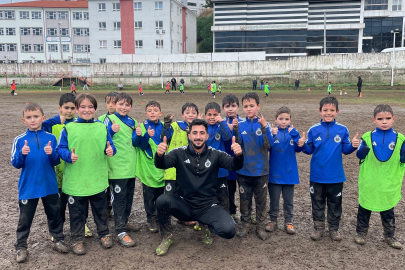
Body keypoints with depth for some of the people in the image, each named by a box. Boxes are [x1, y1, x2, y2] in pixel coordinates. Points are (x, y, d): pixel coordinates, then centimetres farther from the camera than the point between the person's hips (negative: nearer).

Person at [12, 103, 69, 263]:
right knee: (25, 218, 9)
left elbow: (56, 161, -2)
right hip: (28, 187, -1)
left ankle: (58, 240, 31)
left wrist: (51, 153, -23)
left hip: (49, 186, 1)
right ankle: (21, 247, 24)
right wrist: (22, 154, -24)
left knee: (54, 214, 14)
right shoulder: (20, 140, -3)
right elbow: (15, 164, -5)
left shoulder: (51, 138, -2)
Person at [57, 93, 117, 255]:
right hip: (75, 180, -2)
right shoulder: (69, 128, -3)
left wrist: (110, 150, -15)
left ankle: (104, 234, 35)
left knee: (100, 209, 17)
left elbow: (110, 146, 7)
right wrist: (69, 156, -20)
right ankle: (77, 239, 29)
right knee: (77, 211, 11)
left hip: (98, 179, 2)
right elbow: (60, 148, -1)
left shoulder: (102, 127, 4)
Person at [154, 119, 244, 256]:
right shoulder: (180, 153, -2)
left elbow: (234, 166, -12)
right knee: (162, 200, -29)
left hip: (208, 206, 0)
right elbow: (161, 164, -16)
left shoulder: (215, 154, 0)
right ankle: (167, 236, 1)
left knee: (229, 230, -24)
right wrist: (160, 155, -40)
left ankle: (207, 226, 14)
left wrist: (238, 155, -36)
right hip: (184, 205, 0)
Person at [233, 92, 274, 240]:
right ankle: (245, 225, 29)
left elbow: (268, 145, -17)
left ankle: (260, 226, 26)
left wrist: (264, 127, -29)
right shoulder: (241, 124, -1)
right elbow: (237, 144, -11)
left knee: (261, 199, 11)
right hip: (243, 170, 1)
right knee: (244, 199, 13)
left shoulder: (264, 124, -5)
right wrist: (235, 130, -26)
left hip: (261, 170, -1)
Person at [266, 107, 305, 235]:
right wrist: (271, 135, -31)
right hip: (275, 172, -1)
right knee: (274, 199, 12)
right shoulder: (273, 131, -5)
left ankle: (288, 222, 27)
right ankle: (273, 220, 27)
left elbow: (297, 149, -12)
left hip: (290, 172, 1)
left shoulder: (293, 132, 0)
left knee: (289, 200, 14)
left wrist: (294, 134, -29)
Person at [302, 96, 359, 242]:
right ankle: (318, 227, 29)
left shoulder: (342, 130, -4)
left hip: (336, 176, 0)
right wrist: (303, 145, -21)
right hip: (317, 175, 0)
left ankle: (334, 228, 31)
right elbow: (309, 150, -1)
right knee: (317, 202, 13)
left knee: (335, 203, 14)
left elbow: (345, 149, 0)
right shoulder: (314, 130, -5)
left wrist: (353, 146, -20)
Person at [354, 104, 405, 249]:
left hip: (389, 184, 1)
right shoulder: (367, 137, -6)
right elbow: (360, 156, 0)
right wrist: (361, 151, -22)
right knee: (364, 208, 14)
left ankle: (389, 236, 32)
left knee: (388, 210, 15)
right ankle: (361, 232, 31)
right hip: (369, 183, 0)